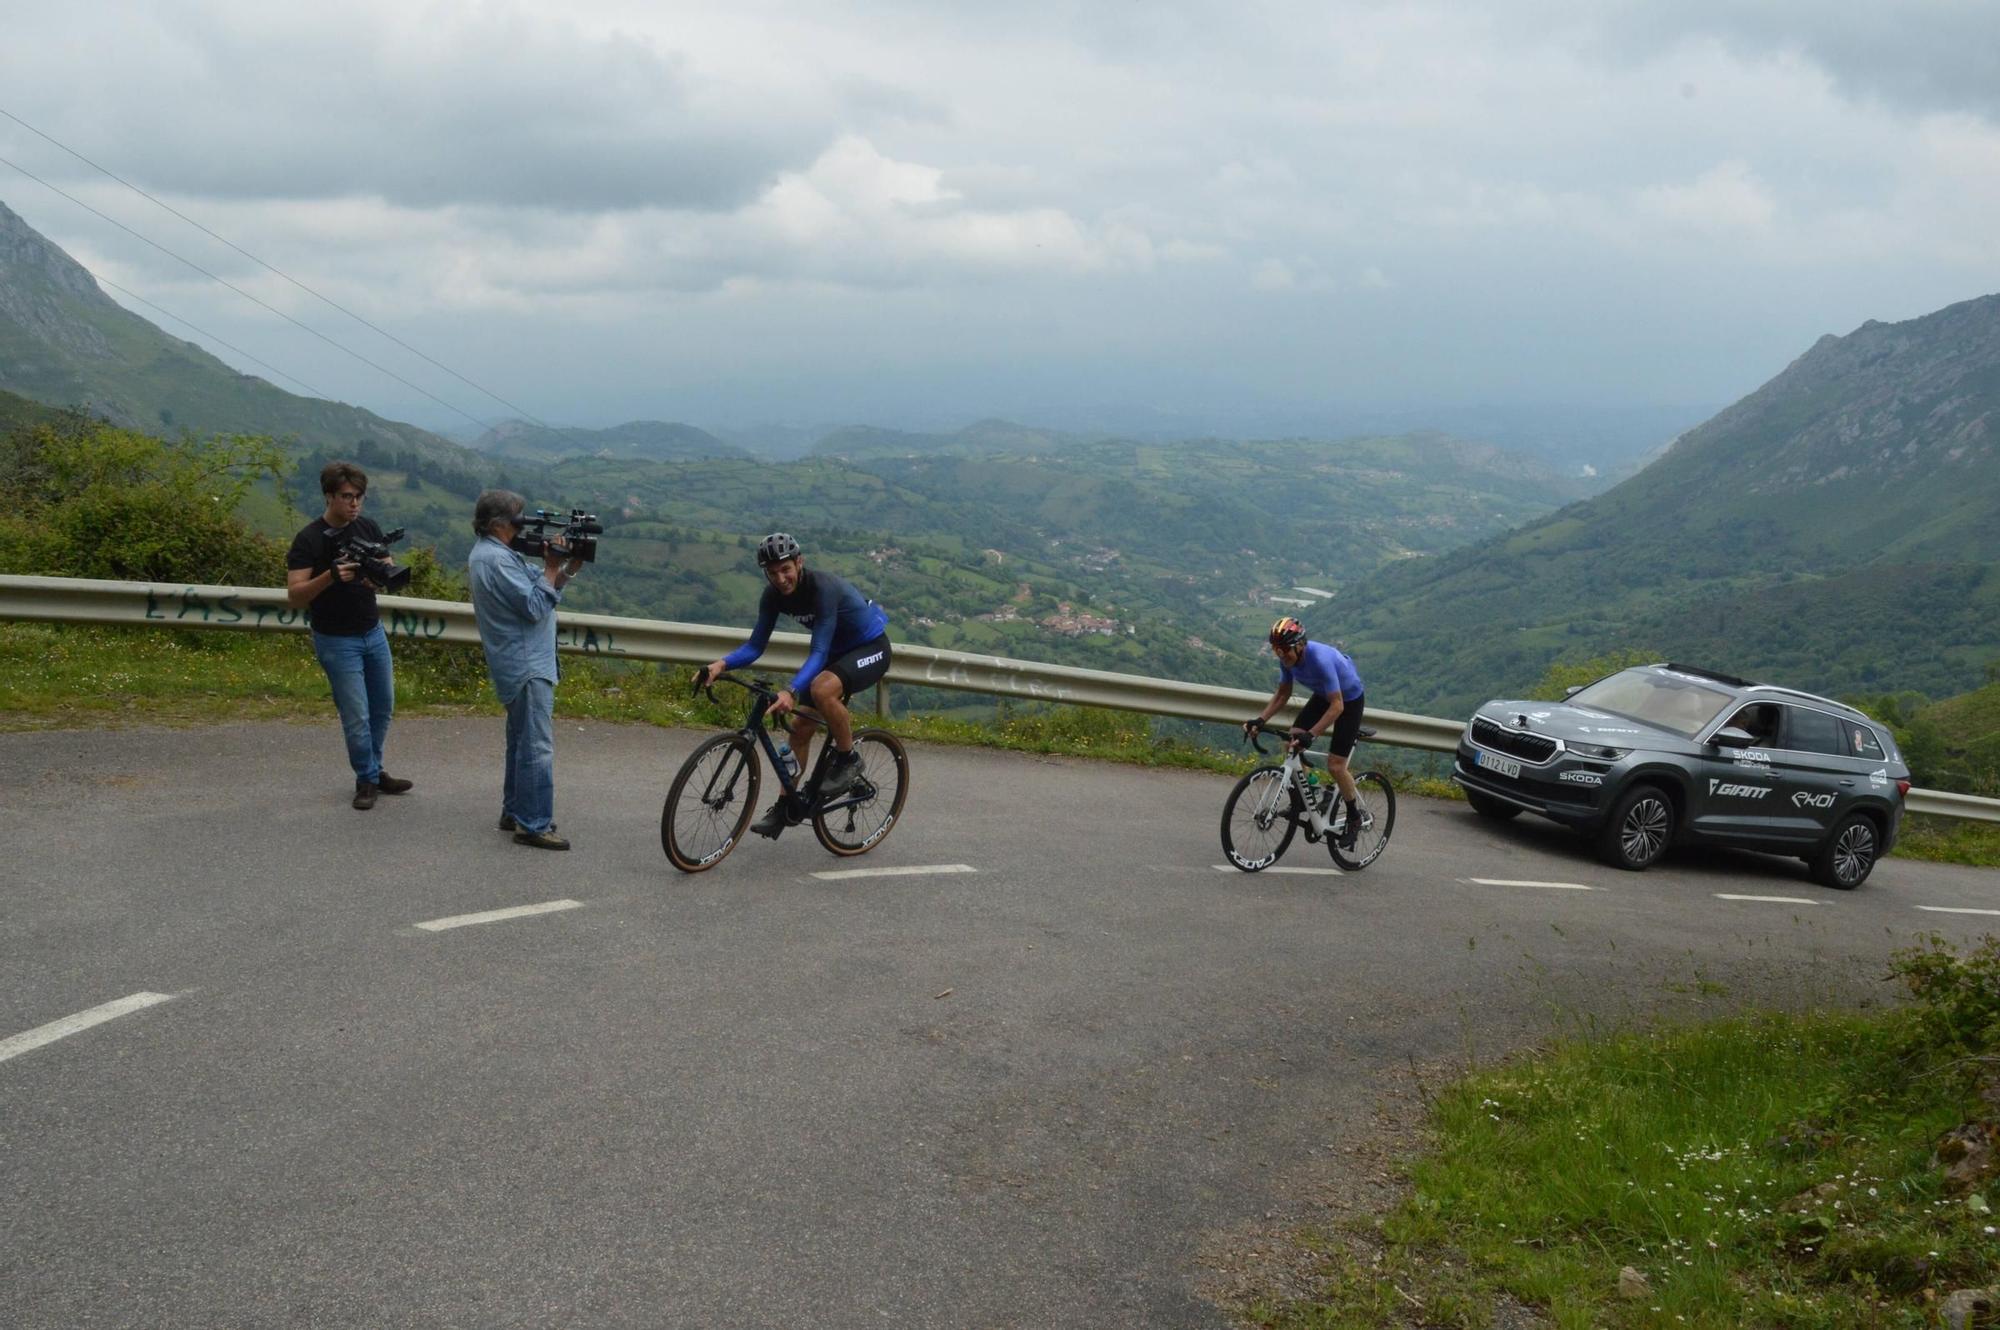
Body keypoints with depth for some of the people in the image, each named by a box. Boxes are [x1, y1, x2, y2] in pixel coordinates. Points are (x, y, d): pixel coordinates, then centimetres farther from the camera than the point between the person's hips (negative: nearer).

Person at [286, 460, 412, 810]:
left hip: (373, 632, 6)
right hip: (337, 640, -5)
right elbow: (294, 594, -18)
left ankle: (373, 771, 31)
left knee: (382, 708, 14)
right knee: (356, 716, -2)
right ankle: (367, 779, 15)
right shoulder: (309, 540, -15)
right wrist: (331, 576, -34)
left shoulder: (369, 528, 1)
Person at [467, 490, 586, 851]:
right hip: (527, 665, -11)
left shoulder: (487, 553, 15)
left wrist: (567, 570, -1)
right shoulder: (497, 559, -19)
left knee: (521, 741, 19)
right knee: (537, 746, -9)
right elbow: (535, 607, -21)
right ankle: (533, 825, -6)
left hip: (520, 662, 11)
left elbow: (540, 592, 13)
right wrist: (552, 567, -13)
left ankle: (514, 812, 29)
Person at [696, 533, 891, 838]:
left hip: (871, 648, -8)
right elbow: (755, 646, -9)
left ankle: (848, 761, -14)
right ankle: (788, 805, 14)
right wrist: (721, 664, -28)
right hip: (837, 651, 8)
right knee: (800, 725, 1)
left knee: (821, 689, -35)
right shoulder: (774, 595, -11)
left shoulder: (824, 588, -32)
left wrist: (790, 691, -51)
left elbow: (819, 652, -37)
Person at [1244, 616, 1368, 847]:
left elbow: (1337, 706, -37)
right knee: (1292, 743, -13)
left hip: (1349, 700, -7)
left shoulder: (1320, 659, -38)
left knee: (1335, 766, -10)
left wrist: (1311, 735, -45)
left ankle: (1354, 819, 12)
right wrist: (1260, 720, -15)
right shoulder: (1288, 658, -16)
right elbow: (1282, 694, -2)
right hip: (1322, 696, 7)